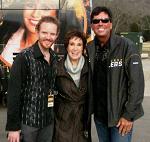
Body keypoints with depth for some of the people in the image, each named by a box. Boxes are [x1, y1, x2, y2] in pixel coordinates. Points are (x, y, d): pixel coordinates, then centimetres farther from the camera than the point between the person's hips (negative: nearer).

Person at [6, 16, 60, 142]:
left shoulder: (55, 58, 5)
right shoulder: (24, 57, -13)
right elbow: (13, 93, -15)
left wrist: (56, 116, 9)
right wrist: (13, 127, -16)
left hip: (49, 121, 6)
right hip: (27, 121, -5)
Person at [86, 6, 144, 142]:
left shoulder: (127, 47, -12)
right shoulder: (89, 49, 1)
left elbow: (136, 83, -14)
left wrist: (129, 115, -14)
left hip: (120, 115, -4)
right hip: (99, 115, 4)